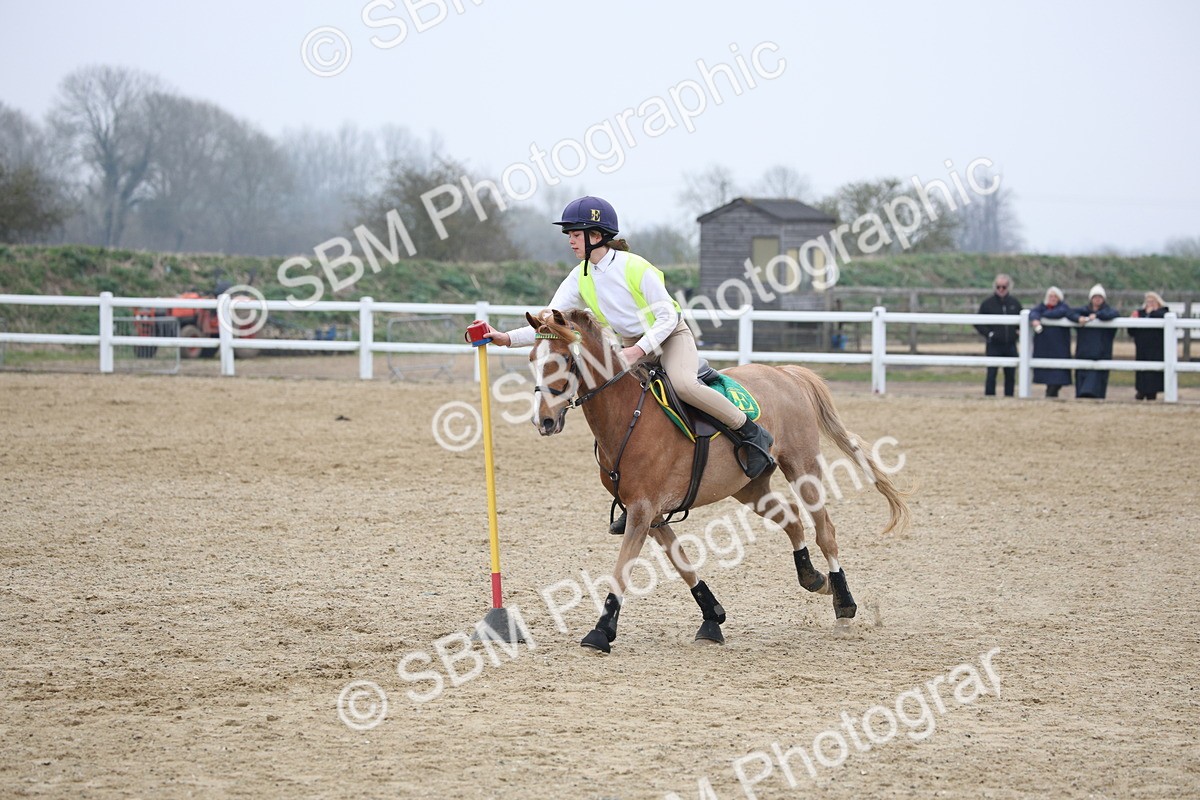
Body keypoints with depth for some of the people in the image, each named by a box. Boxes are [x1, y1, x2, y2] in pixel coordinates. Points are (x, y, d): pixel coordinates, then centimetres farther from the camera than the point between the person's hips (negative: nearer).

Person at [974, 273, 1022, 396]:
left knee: (1010, 375, 6)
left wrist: (1019, 330, 1)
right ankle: (989, 397, -2)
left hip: (1010, 345, 3)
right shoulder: (988, 304, -1)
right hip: (994, 346, -3)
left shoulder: (1015, 303, 8)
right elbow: (978, 323, 2)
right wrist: (988, 333, -10)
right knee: (991, 374, -5)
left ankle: (1009, 397, 14)